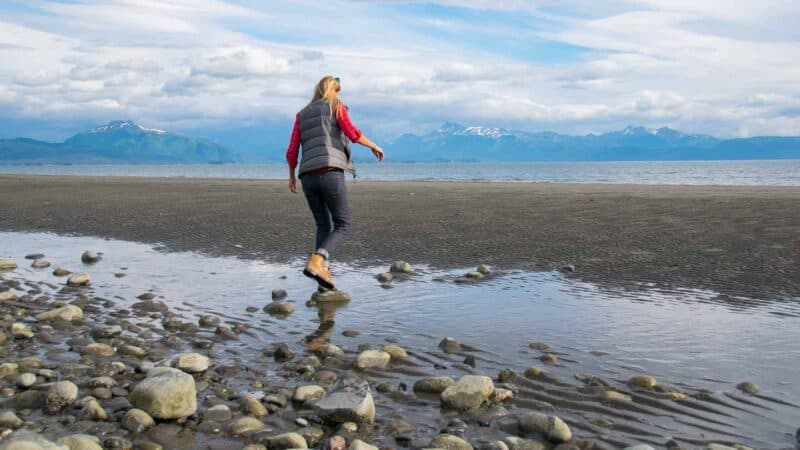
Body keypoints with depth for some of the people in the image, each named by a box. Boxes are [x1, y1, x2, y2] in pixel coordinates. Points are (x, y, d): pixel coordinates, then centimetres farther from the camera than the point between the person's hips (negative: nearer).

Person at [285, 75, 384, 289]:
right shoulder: (336, 106, 10)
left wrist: (291, 175, 29)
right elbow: (353, 133, -5)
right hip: (330, 172, -5)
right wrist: (374, 146, 11)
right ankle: (315, 262, -21)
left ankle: (324, 271, 0)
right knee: (342, 225, 0)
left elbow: (292, 151, 16)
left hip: (308, 175, 5)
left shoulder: (302, 114, 23)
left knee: (324, 226, 15)